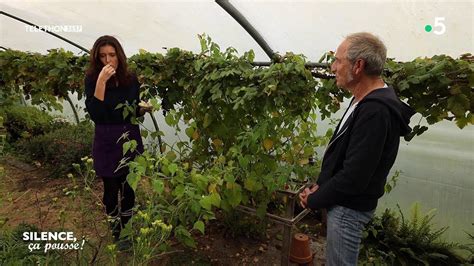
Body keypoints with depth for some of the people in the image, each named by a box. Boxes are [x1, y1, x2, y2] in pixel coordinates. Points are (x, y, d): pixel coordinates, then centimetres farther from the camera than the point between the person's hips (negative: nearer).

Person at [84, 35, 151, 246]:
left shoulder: (131, 80, 0)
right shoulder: (92, 79, -9)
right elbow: (94, 114, -22)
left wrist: (144, 109, -9)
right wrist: (101, 82, -28)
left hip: (131, 138, 3)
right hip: (106, 142, -2)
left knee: (129, 187, 10)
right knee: (111, 188, 6)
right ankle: (115, 232, 28)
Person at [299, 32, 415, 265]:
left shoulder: (375, 112, -27)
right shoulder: (366, 101, 6)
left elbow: (354, 177, -28)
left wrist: (314, 200, -13)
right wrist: (320, 186, 3)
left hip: (349, 206, -9)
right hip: (344, 201, 9)